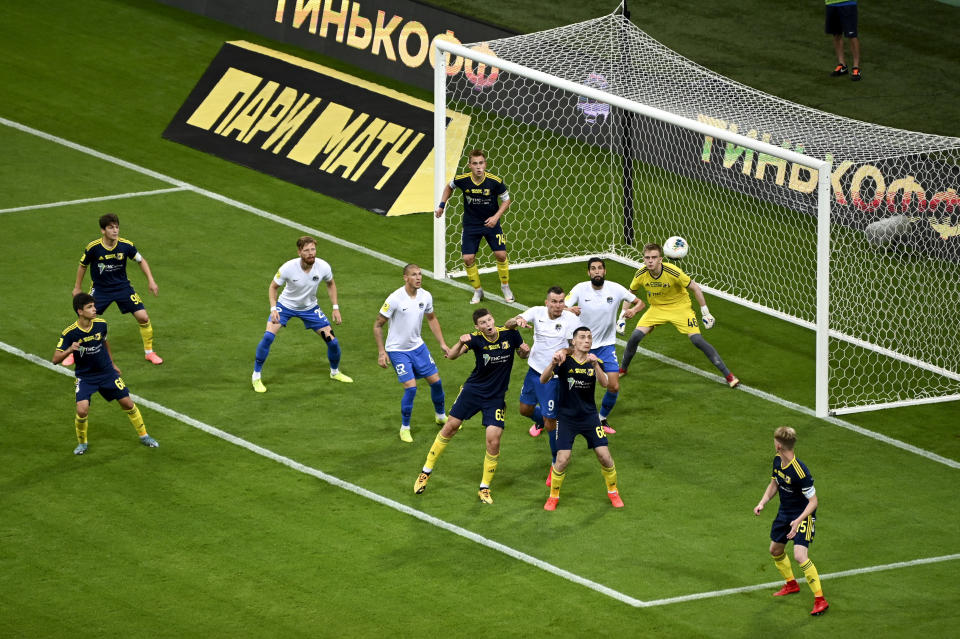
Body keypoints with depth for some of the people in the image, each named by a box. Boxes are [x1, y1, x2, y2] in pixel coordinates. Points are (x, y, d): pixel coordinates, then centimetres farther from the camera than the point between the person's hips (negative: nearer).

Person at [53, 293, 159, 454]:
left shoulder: (101, 324, -8)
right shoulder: (69, 333, -19)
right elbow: (56, 359, -18)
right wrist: (70, 350, -36)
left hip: (107, 373, 3)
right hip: (85, 377, -3)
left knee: (127, 403, 4)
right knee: (82, 410, -21)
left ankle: (143, 436, 26)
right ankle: (82, 443, 7)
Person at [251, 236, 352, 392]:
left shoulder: (323, 267, -21)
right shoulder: (288, 268, -29)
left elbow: (330, 284, 2)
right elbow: (273, 286, -12)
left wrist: (335, 308, -3)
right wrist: (273, 309, -25)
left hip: (310, 308, 2)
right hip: (286, 305, -2)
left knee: (332, 341, -1)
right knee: (268, 336, -21)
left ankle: (335, 372, 30)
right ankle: (256, 377, -4)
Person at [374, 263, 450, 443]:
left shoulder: (426, 297, -5)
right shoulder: (395, 299, -22)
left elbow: (431, 319, 15)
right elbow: (378, 325, -13)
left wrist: (442, 343, 11)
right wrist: (381, 352, -16)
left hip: (417, 346, 6)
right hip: (397, 350, -6)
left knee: (436, 381, 8)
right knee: (411, 388, -14)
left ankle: (441, 415, 35)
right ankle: (405, 428, 6)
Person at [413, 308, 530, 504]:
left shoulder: (509, 334, -12)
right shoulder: (476, 339, -17)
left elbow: (522, 354, 6)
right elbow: (451, 355, -29)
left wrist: (524, 351, -19)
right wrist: (461, 344, -50)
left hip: (496, 397, 0)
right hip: (473, 390, 0)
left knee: (493, 440, -10)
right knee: (450, 427, 6)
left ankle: (484, 488, 8)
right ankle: (426, 471, 26)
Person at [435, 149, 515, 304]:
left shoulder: (495, 181, -19)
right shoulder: (462, 180, -16)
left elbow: (506, 200, -4)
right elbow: (449, 187, 8)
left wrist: (496, 217, -17)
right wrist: (442, 204, 2)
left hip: (491, 222, -1)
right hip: (471, 225, 1)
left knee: (501, 255, -5)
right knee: (468, 258, -5)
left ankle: (505, 287, 20)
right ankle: (478, 291, 15)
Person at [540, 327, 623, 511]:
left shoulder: (594, 361, -3)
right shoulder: (564, 360, -11)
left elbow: (604, 383, -20)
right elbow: (543, 380, -22)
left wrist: (595, 365, -38)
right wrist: (553, 364, -42)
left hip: (589, 416, 2)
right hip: (566, 417, -2)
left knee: (605, 457, -3)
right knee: (563, 459, -11)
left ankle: (613, 492, 22)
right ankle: (553, 497, 11)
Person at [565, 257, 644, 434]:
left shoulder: (615, 289, -8)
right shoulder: (580, 289, -12)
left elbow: (639, 302, 2)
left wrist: (633, 310, -21)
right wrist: (569, 310, -42)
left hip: (606, 346, 2)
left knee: (614, 387, -8)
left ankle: (602, 419, 18)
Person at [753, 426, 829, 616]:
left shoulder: (800, 472, -31)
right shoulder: (777, 461, -5)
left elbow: (813, 501, -25)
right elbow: (774, 483, 14)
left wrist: (799, 521, -36)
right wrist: (762, 503, 0)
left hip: (803, 515, -9)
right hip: (785, 513, 9)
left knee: (800, 556, -23)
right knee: (775, 550, 22)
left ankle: (820, 600, -15)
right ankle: (791, 584, 48)